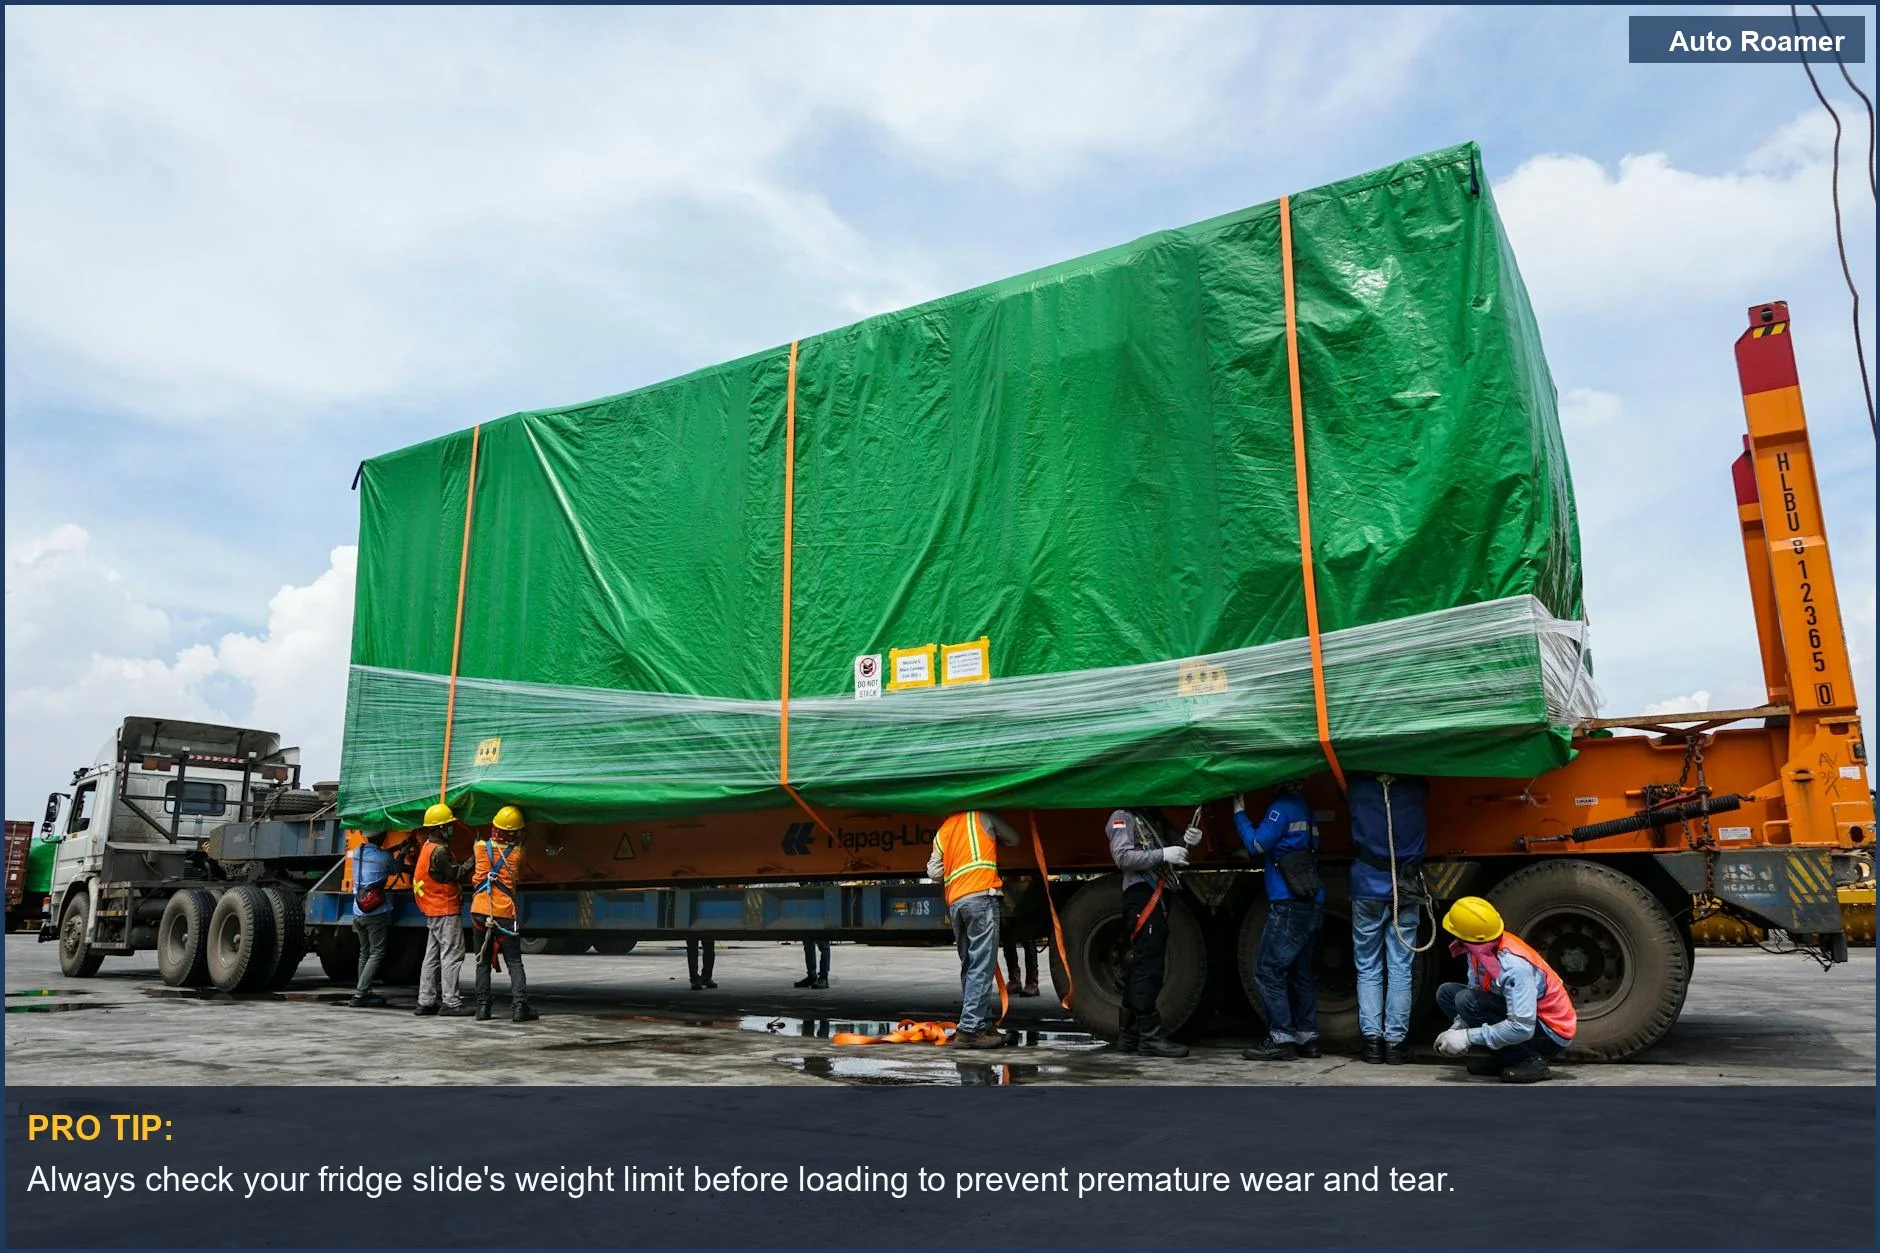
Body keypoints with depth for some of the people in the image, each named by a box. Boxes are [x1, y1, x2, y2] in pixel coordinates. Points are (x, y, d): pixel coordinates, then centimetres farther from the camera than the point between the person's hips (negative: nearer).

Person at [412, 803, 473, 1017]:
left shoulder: (427, 847, 15)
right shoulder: (439, 851, -17)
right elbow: (456, 874, -17)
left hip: (433, 912, 10)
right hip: (446, 911, -10)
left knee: (432, 956, 13)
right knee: (452, 955, -8)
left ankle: (425, 1002, 17)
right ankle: (450, 1002, -8)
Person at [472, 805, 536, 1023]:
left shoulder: (481, 847, 2)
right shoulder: (517, 852, -3)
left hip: (480, 912, 2)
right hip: (505, 914, -2)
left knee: (483, 962, 13)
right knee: (514, 962, 2)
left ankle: (482, 1007, 11)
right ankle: (519, 1006, -9)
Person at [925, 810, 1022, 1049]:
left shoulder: (942, 831, 23)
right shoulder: (982, 816, 10)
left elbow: (934, 872, 17)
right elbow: (1013, 840, 21)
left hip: (954, 903, 6)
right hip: (982, 896, -6)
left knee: (970, 967, 12)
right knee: (982, 967, -9)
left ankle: (983, 1025, 12)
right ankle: (969, 1028, -15)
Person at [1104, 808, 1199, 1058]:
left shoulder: (1153, 819, 26)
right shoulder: (1123, 817, -1)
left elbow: (1171, 855, 23)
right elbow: (1122, 856, -14)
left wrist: (1186, 842, 4)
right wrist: (1162, 855, -20)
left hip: (1158, 899, 9)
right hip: (1141, 896, -9)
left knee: (1140, 969, 10)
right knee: (1147, 967, -12)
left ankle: (1128, 1035, 14)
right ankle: (1150, 1036, -13)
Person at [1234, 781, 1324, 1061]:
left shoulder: (1283, 806, -9)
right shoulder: (1304, 808, 18)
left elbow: (1257, 845, -12)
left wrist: (1239, 813, 0)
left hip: (1288, 904, -9)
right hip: (1312, 903, 9)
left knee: (1269, 972, -6)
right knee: (1302, 972, 13)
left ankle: (1282, 1039, -7)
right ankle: (1307, 1038, 15)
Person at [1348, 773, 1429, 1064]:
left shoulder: (1358, 786, -7)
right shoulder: (1415, 786, -4)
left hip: (1367, 888, -1)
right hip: (1405, 890, 1)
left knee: (1368, 969, 8)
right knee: (1400, 969, 6)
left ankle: (1372, 1038, 4)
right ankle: (1395, 1041, 6)